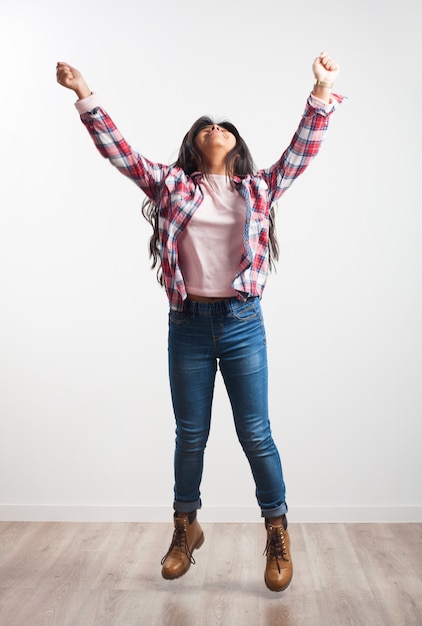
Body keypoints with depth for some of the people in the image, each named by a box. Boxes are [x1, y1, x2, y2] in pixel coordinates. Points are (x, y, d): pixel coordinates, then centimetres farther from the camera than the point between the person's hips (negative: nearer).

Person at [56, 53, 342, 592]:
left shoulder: (259, 188, 10)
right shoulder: (172, 184, 8)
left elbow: (301, 152, 4)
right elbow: (117, 150, 5)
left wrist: (322, 93, -5)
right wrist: (85, 95, 0)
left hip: (242, 323, 0)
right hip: (188, 324, 1)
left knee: (255, 432, 4)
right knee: (190, 434, 11)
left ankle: (277, 531, 24)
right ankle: (185, 527, 32)